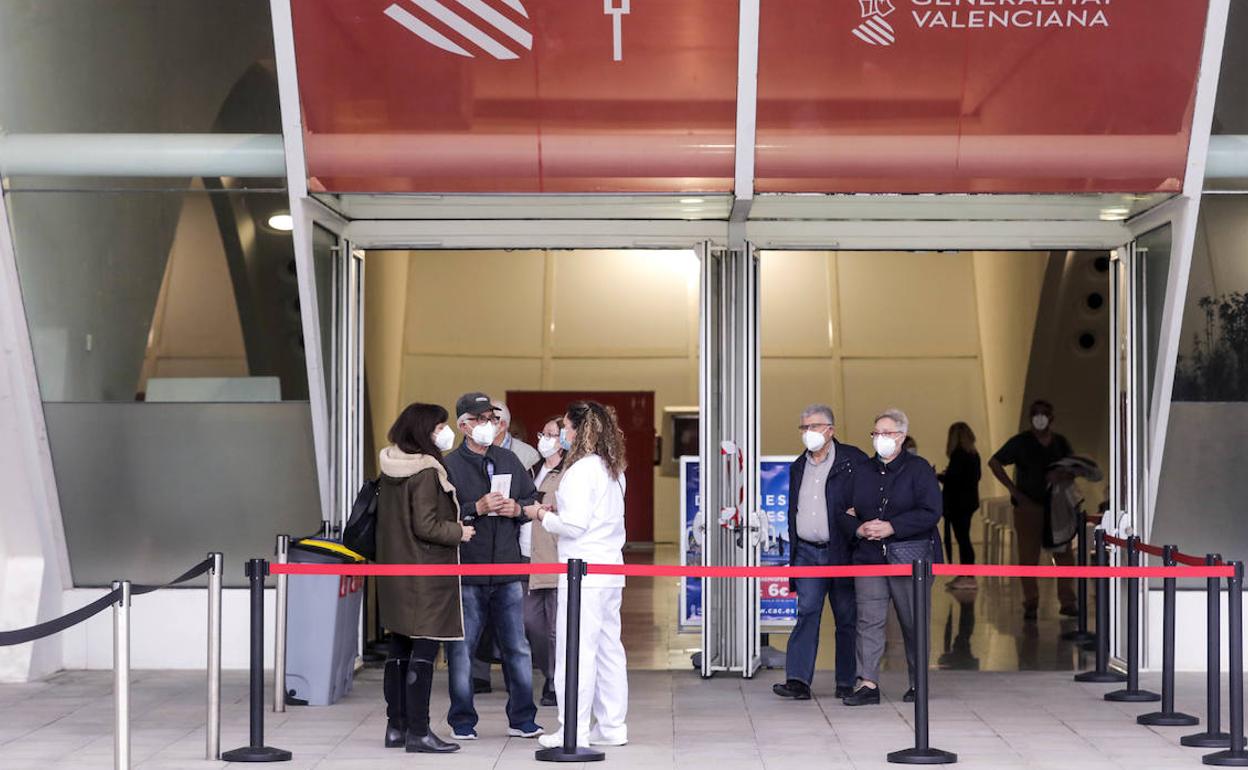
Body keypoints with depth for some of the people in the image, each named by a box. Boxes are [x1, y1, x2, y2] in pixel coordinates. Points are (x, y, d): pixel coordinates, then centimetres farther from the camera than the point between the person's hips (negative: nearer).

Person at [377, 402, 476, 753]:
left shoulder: (391, 469, 9)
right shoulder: (426, 472, -17)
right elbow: (426, 526, -21)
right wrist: (460, 533, -6)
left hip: (395, 574, 9)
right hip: (426, 577, -9)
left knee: (399, 649, 13)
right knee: (424, 650, -5)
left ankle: (396, 726, 20)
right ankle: (418, 732, -3)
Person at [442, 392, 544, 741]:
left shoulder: (509, 461, 11)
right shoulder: (450, 466, -5)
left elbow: (533, 499, 18)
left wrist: (517, 509, -2)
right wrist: (477, 509, -19)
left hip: (507, 571, 4)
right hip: (466, 572, -4)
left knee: (517, 648, 9)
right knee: (462, 649, 3)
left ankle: (522, 718, 19)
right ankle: (463, 721, 15)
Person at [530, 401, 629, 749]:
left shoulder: (581, 469, -14)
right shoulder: (613, 469, 14)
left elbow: (574, 525, -17)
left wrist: (543, 515, -1)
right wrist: (560, 510, 15)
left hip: (583, 574, -9)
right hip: (610, 571, 9)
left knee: (577, 652, -4)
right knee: (608, 649, 12)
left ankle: (574, 732, -1)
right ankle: (612, 726, 17)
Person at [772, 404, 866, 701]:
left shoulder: (853, 460, -3)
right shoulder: (798, 467, 16)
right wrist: (794, 548, 19)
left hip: (841, 552, -4)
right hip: (807, 552, 4)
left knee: (846, 618, 3)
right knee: (806, 612, -5)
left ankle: (846, 683, 11)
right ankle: (798, 680, -11)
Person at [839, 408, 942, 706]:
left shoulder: (918, 469, 0)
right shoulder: (862, 471, 14)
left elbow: (931, 512, -10)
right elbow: (844, 512, 15)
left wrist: (891, 527, -16)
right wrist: (858, 528, -8)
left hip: (909, 556, -3)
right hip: (869, 556, 4)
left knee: (913, 623, 4)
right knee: (869, 620, -4)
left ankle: (917, 684, 16)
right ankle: (868, 684, -5)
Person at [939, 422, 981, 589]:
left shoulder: (958, 455, -16)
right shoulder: (974, 454, 10)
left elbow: (951, 478, -21)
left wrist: (938, 476, -1)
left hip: (957, 503, -9)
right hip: (969, 501, 9)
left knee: (962, 538, -6)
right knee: (963, 537, 14)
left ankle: (968, 577, -6)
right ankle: (964, 575, 19)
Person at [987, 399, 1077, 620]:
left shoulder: (1060, 442, 9)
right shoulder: (1021, 442, -2)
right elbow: (994, 463, -1)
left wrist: (1061, 475, -15)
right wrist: (1014, 490, -5)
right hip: (1028, 505, -3)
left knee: (1064, 555, 2)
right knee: (1028, 557, -2)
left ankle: (1067, 601, 11)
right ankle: (1030, 604, 7)